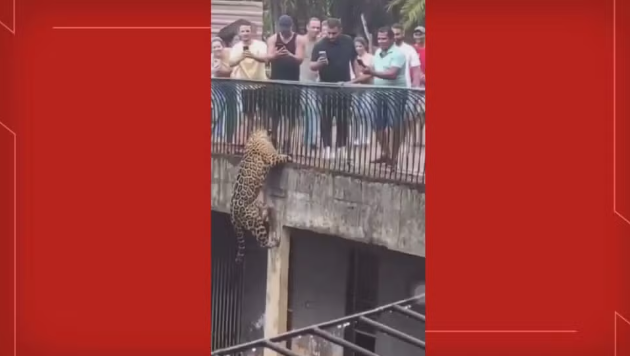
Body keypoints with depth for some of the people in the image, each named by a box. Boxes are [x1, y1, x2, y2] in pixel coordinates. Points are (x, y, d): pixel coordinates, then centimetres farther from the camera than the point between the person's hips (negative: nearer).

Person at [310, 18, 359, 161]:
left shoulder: (348, 42, -1)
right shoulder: (320, 45, -11)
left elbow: (353, 60, 12)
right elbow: (312, 66, -13)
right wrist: (319, 63, -35)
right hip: (326, 86, -2)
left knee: (343, 118, 7)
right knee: (326, 118, -1)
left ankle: (341, 147, 15)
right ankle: (327, 147, 3)